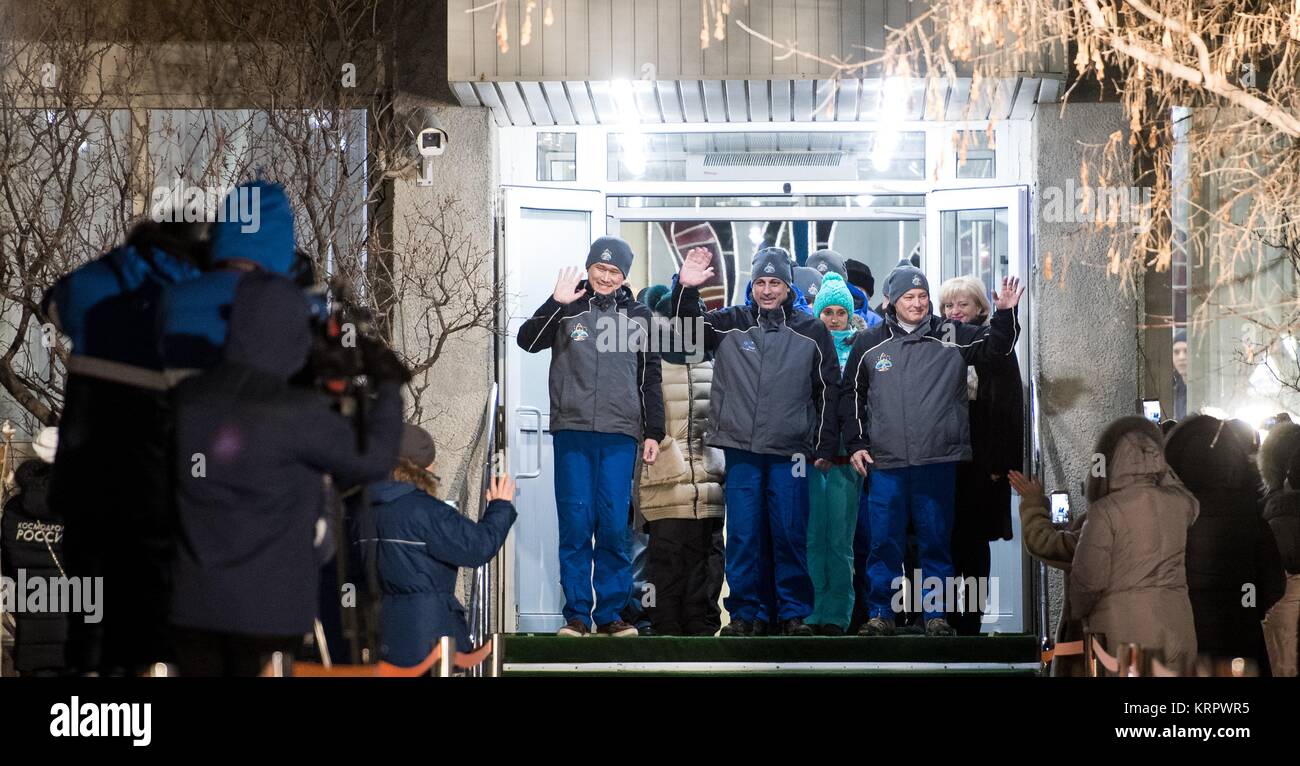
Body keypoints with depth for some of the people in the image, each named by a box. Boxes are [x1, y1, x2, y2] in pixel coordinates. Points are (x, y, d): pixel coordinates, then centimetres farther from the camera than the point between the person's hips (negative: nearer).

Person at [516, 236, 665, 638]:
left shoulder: (639, 316, 13)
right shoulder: (567, 309, 7)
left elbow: (650, 379, 15)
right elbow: (527, 340, -6)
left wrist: (653, 432, 11)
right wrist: (557, 303, -16)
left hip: (620, 435, 1)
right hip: (572, 430, -1)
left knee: (614, 526, 0)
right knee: (575, 525, -2)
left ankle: (610, 613, 6)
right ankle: (577, 614, 3)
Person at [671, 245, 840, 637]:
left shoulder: (812, 331, 6)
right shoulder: (730, 323, 6)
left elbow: (828, 391, 10)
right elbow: (686, 331, -4)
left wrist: (825, 447, 7)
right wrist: (685, 289, -21)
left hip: (790, 452, -1)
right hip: (741, 447, 1)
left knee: (790, 534, 0)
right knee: (743, 535, 1)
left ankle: (794, 612, 9)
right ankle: (747, 612, 9)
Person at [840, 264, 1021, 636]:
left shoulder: (950, 336, 6)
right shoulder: (868, 344, 8)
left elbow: (995, 346, 3)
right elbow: (852, 395, 15)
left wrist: (1005, 313, -14)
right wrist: (855, 444, 9)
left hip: (938, 460, 0)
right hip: (885, 462, 0)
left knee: (936, 541, 4)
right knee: (884, 542, 1)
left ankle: (936, 613, 11)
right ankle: (880, 613, 9)